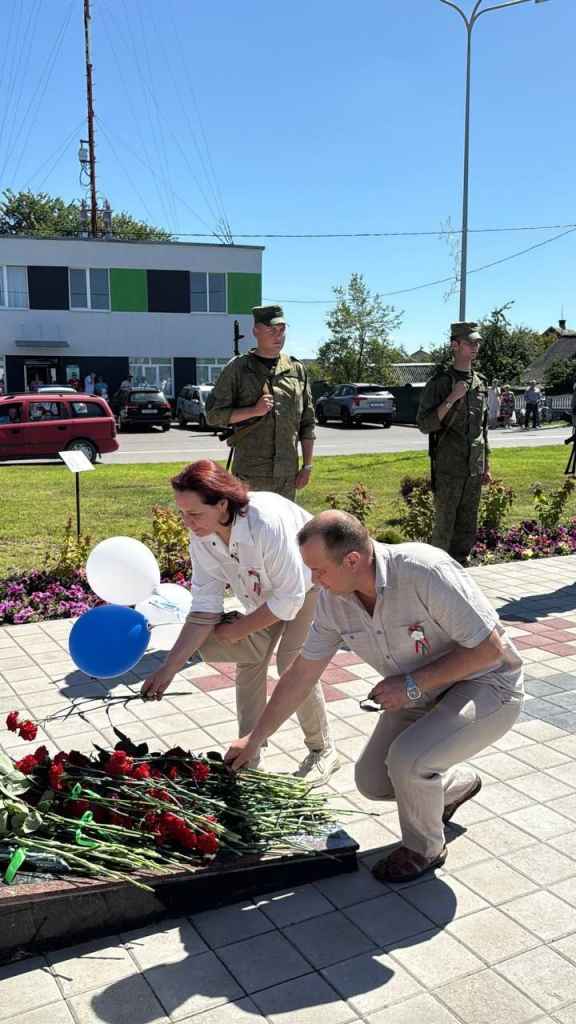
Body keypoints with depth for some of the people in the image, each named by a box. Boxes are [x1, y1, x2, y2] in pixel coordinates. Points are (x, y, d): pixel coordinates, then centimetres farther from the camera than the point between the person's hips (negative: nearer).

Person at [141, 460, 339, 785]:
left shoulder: (268, 522, -42)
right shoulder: (202, 538, -21)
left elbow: (290, 598, -34)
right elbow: (204, 610, -18)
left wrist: (237, 630, -23)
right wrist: (169, 668, -23)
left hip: (311, 581, -6)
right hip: (267, 591, 6)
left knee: (293, 660, -17)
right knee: (251, 657, -4)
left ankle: (323, 752, 4)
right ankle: (248, 756, 11)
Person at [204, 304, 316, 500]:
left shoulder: (297, 369, 10)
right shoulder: (238, 368, -1)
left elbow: (307, 423, 12)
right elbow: (213, 414, -3)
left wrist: (307, 466, 7)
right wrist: (254, 411, -14)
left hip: (287, 476, 4)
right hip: (249, 476, -4)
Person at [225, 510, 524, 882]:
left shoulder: (424, 571, -34)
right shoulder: (333, 600, -12)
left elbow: (489, 647, -26)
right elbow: (300, 675, 0)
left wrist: (412, 683, -25)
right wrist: (254, 739, 5)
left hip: (486, 683, -7)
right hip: (422, 695, 7)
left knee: (407, 758, -28)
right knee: (372, 781, 5)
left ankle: (424, 849, 3)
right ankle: (458, 785, 33)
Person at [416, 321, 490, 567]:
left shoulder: (480, 383, 13)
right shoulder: (439, 382, -6)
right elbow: (425, 424, -13)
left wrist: (486, 467, 17)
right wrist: (452, 399, -21)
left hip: (474, 470, 6)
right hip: (448, 469, -6)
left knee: (468, 528, 10)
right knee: (444, 528, -3)